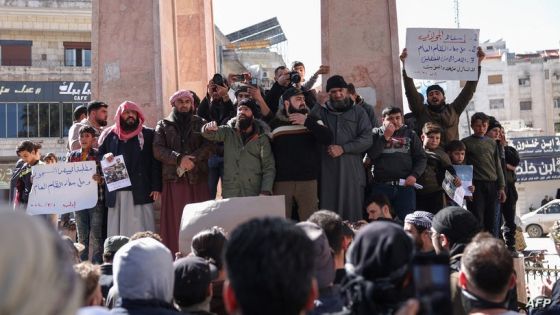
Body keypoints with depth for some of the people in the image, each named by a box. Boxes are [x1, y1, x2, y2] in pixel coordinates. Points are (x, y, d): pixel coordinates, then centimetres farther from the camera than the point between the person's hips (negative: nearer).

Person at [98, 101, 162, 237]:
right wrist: (105, 157, -7)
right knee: (117, 229, 0)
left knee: (141, 230, -6)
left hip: (140, 191, -2)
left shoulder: (148, 135, 8)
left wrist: (156, 187, -8)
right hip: (116, 193, 2)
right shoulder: (109, 135, 15)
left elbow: (155, 162, 1)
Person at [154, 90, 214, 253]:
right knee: (175, 222, -4)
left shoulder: (200, 123, 15)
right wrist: (179, 158, -14)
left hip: (198, 180, 0)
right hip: (173, 180, 0)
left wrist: (191, 160, -15)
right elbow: (158, 150, 0)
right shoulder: (163, 125, 14)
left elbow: (209, 146, 0)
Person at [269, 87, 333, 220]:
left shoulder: (313, 121, 10)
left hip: (308, 180, 1)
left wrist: (307, 122, -12)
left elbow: (328, 138, -5)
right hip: (281, 181, -1)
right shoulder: (275, 124, 7)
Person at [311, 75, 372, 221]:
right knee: (328, 210, -5)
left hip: (352, 169, 0)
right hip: (327, 169, 0)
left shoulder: (358, 112, 12)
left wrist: (343, 148, -9)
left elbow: (367, 139, 2)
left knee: (353, 210, -2)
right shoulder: (319, 111, 13)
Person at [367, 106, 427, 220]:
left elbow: (421, 158, 9)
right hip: (381, 186, -1)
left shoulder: (410, 135, 14)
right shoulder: (376, 133, 11)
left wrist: (414, 175, -7)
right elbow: (371, 155, -4)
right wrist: (385, 137, -7)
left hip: (405, 185, 1)